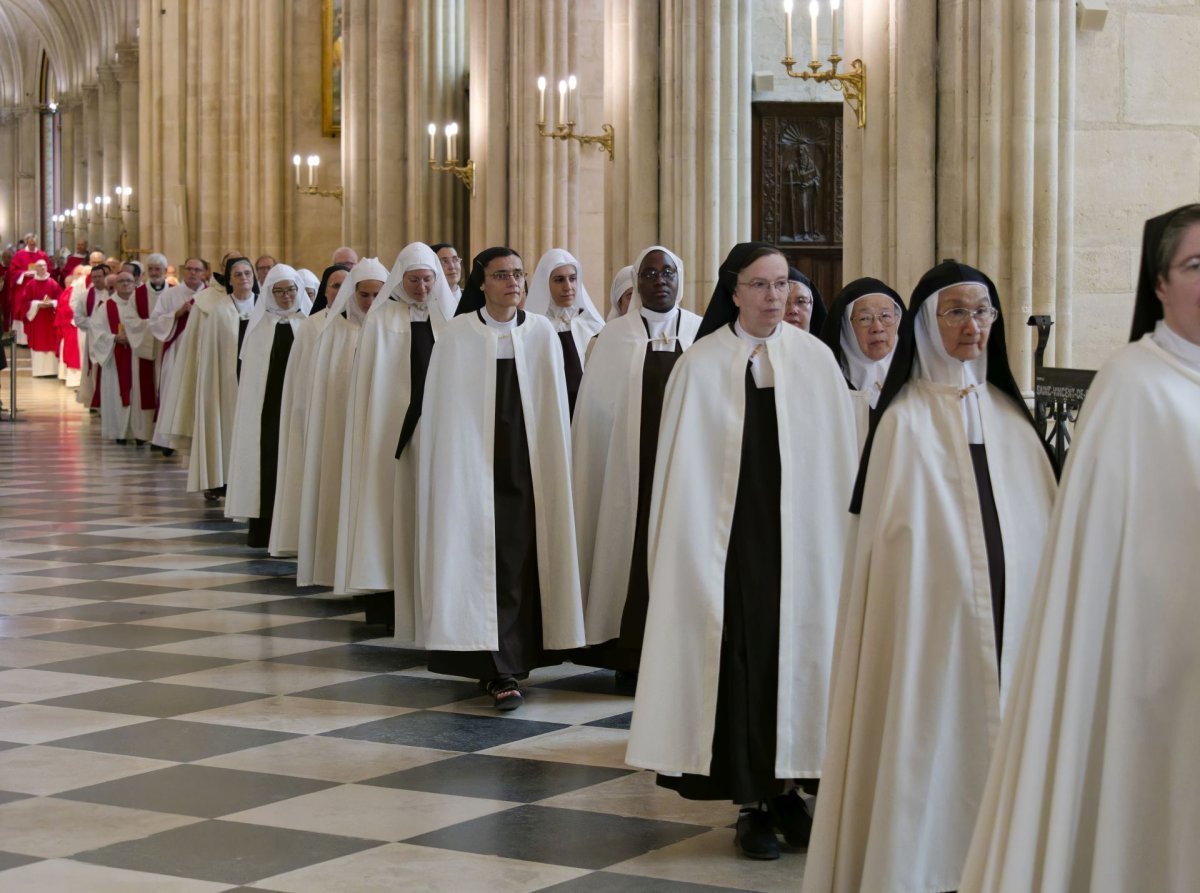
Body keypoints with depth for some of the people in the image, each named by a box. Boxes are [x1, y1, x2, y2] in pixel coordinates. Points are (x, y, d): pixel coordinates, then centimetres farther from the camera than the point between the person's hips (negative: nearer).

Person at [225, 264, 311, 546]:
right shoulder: (258, 322, 6)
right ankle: (261, 527, 2)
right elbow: (245, 367, 8)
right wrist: (246, 402, 1)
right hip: (264, 405, 0)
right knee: (264, 461, -1)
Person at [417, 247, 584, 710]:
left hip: (527, 463, 2)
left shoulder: (541, 332, 4)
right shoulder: (458, 334, 0)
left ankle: (504, 664, 14)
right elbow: (443, 407, 3)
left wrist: (554, 468, 5)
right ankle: (501, 669, -5)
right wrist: (449, 463, 0)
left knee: (521, 562, 1)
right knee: (485, 561, -6)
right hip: (474, 461, -2)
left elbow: (553, 406, 8)